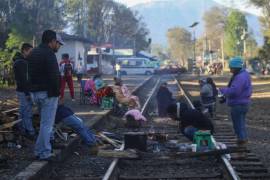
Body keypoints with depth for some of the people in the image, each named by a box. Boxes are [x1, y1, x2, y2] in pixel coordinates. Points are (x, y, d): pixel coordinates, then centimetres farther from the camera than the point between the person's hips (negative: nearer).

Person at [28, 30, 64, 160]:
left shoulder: (33, 53, 16)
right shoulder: (49, 54, -15)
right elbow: (54, 76, -21)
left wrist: (34, 88, 15)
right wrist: (57, 91, -12)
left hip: (35, 92, 9)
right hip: (48, 93, -9)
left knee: (45, 122, 19)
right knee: (47, 123, -3)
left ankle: (40, 150, 21)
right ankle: (44, 153, 0)